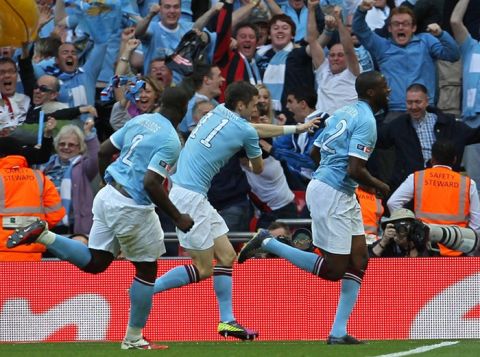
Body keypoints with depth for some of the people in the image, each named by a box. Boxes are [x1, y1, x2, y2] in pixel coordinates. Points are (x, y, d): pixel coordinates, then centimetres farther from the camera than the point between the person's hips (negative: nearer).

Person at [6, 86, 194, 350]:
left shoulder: (139, 121, 8)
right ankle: (133, 338, 16)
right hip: (132, 207, -7)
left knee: (94, 262, 17)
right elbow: (151, 183, -23)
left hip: (108, 196, 7)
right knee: (147, 270, 9)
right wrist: (178, 218, -15)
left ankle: (42, 235, -1)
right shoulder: (170, 141, -16)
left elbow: (104, 151, 14)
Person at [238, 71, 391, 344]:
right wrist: (379, 186, -4)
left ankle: (338, 333, 6)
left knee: (359, 259, 7)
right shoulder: (366, 121, -15)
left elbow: (315, 152, 20)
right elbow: (355, 170, -22)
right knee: (334, 269, -4)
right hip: (331, 195, -10)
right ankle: (268, 243, 1)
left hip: (343, 196, 10)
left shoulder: (344, 113, 13)